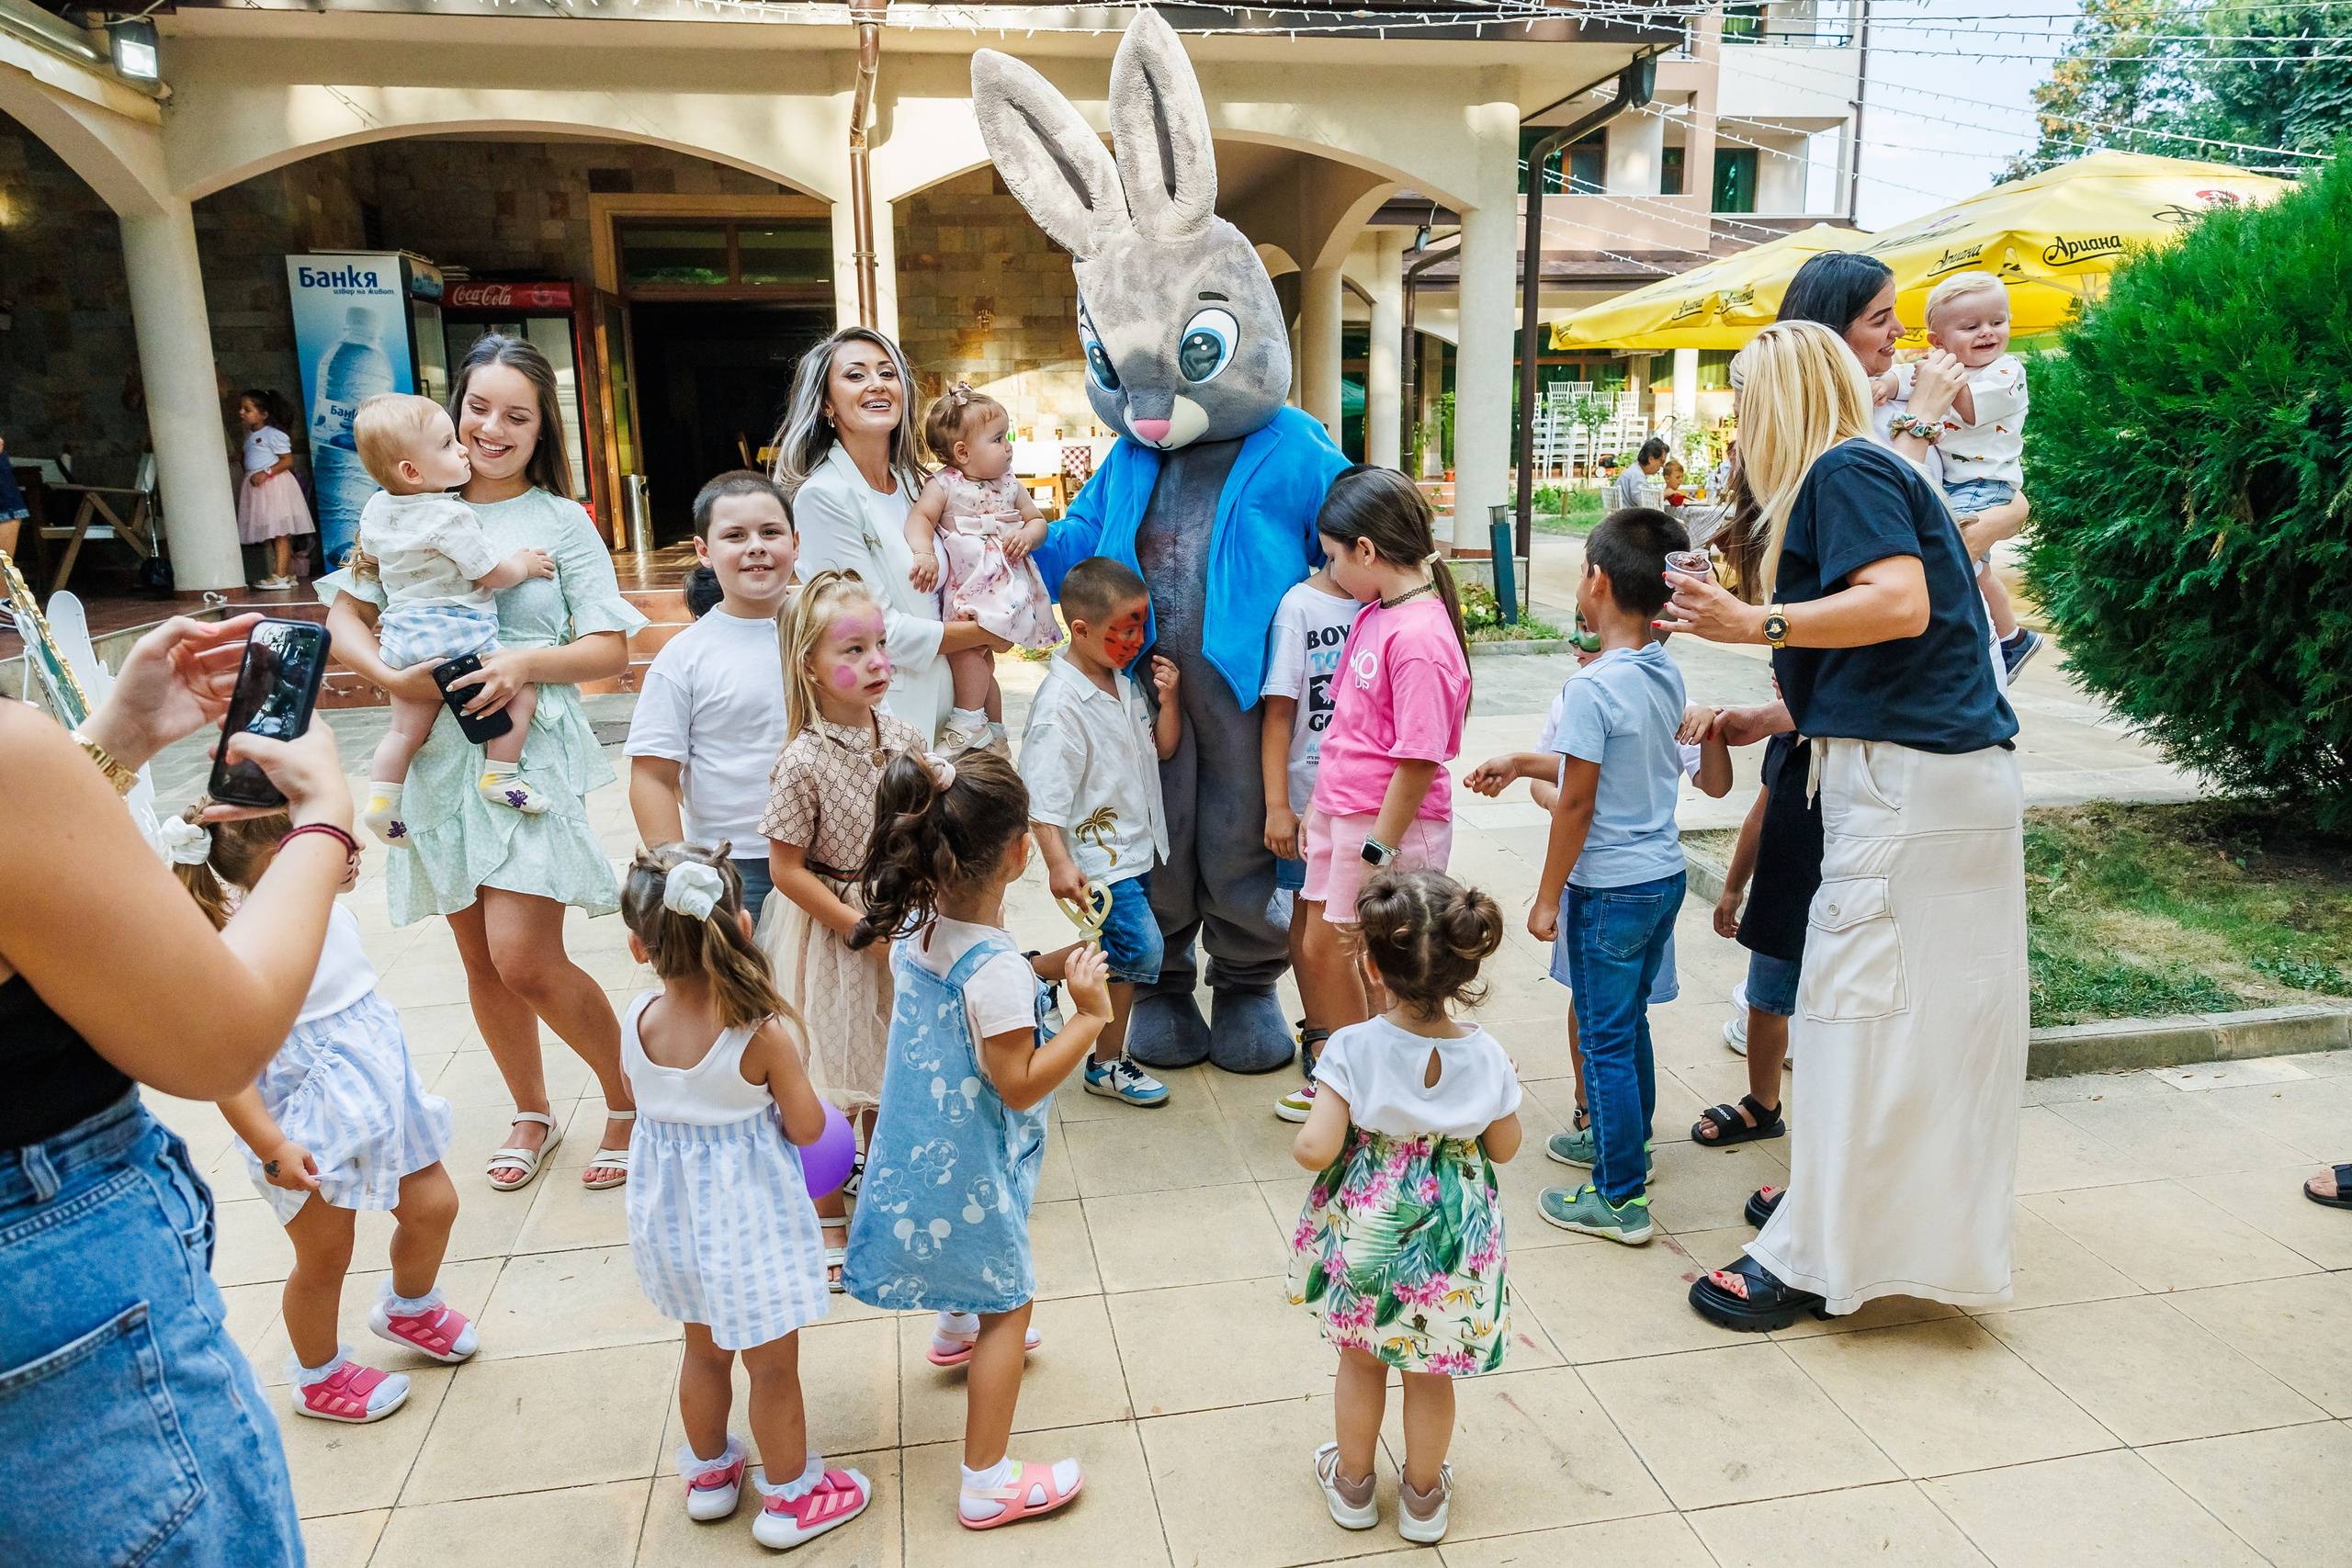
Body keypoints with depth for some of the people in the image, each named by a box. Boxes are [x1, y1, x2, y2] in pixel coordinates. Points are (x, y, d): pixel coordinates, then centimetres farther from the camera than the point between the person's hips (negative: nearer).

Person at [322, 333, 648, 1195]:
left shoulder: (561, 520, 0)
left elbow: (611, 649, -3)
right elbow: (344, 616, 7)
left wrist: (528, 662, -20)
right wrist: (392, 676, -12)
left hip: (532, 753, -4)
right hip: (441, 756, 4)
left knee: (526, 962, -11)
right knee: (481, 961, 12)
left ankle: (627, 1097, 12)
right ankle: (531, 1112, 33)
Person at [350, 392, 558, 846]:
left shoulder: (376, 508, 7)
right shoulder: (451, 517, -19)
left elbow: (370, 563, 23)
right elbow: (494, 575, -11)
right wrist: (524, 565, 8)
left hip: (401, 639, 8)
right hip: (454, 635, -8)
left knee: (405, 728, 16)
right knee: (522, 690, 5)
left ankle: (381, 799, 15)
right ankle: (500, 776, 3)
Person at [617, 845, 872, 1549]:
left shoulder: (636, 1021, -15)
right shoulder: (762, 1033, -28)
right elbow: (808, 1128, -16)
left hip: (672, 1214, 5)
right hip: (747, 1220, -5)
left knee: (704, 1351, 28)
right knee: (774, 1366, 15)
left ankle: (708, 1471, 48)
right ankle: (789, 1496, 33)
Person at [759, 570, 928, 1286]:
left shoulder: (902, 738, -4)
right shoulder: (804, 762, -21)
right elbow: (786, 869, -16)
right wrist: (860, 926, -16)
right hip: (829, 932, -5)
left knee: (893, 1071, 18)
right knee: (832, 1084, 6)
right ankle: (829, 1224, 25)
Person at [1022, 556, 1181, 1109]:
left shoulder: (1126, 682, 7)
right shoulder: (1059, 704, -19)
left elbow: (1162, 749, 16)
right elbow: (1041, 795, -22)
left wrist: (1167, 700, -1)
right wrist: (1058, 862, -29)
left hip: (1136, 846, 9)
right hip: (1097, 854, -9)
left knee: (1121, 952, 10)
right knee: (1140, 949, -10)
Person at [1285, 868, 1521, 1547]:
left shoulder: (1353, 1049, -24)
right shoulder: (1485, 1055, -17)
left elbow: (1314, 1149, -25)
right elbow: (1504, 1147, -3)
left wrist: (1303, 1135, -4)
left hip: (1366, 1232, -1)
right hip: (1451, 1236, 1)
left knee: (1361, 1359, 24)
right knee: (1430, 1373, 22)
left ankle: (1353, 1483, 42)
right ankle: (1424, 1495, 41)